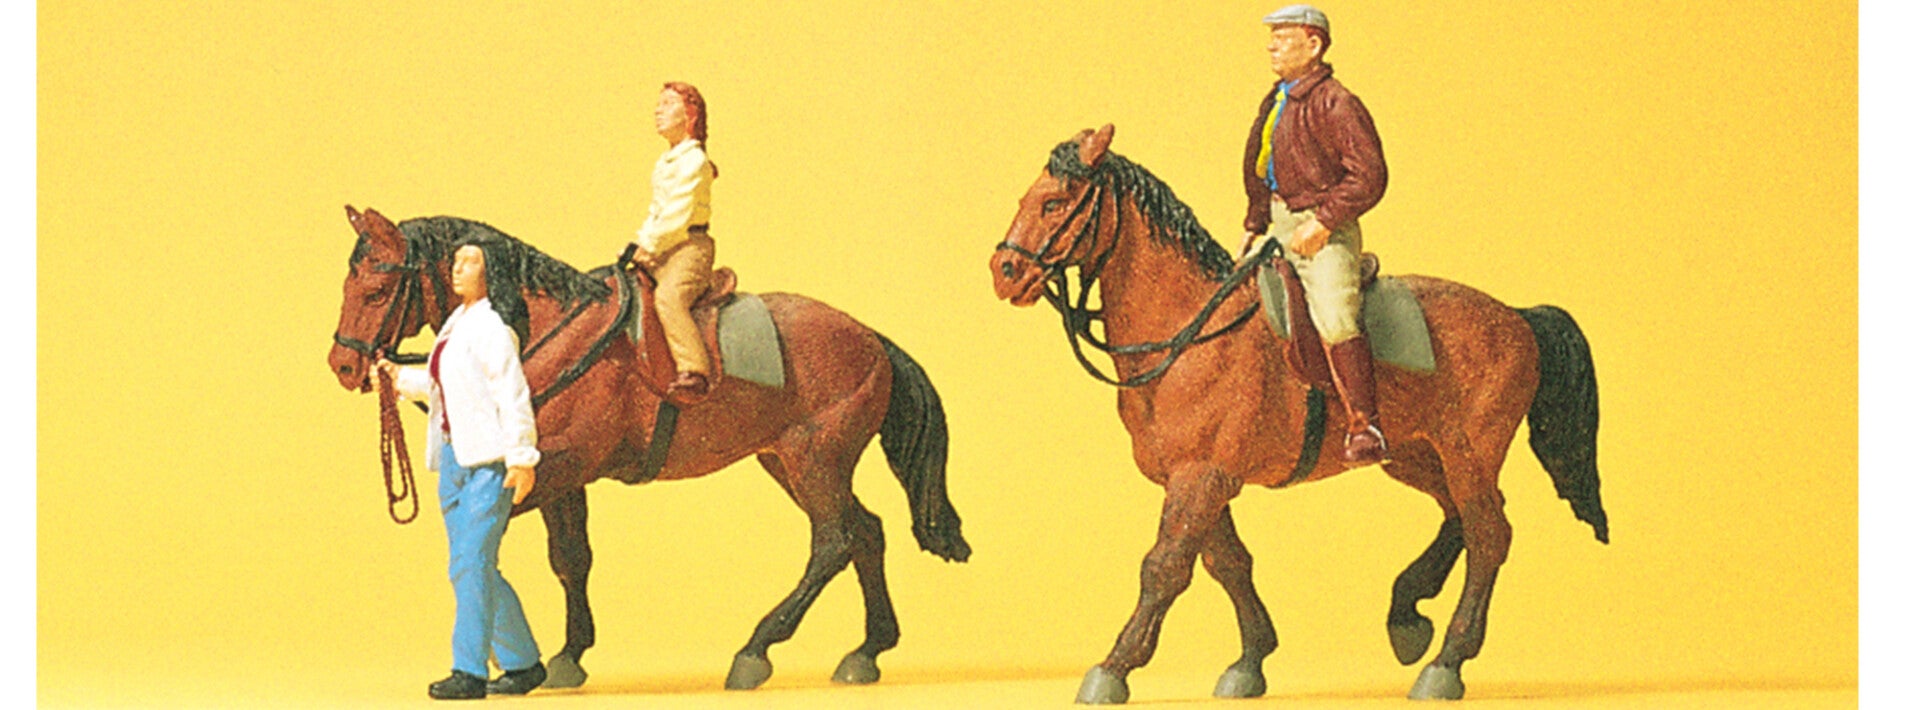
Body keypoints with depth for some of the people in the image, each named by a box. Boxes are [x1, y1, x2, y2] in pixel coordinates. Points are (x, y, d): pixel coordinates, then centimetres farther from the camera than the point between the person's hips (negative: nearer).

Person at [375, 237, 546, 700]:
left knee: (471, 563, -11)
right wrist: (399, 378, 12)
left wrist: (521, 457, -22)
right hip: (454, 457, 10)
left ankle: (470, 671, -9)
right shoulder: (457, 323, 16)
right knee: (468, 568, 11)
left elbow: (513, 393, -17)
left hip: (490, 459, -10)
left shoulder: (491, 327, -11)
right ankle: (523, 662, 20)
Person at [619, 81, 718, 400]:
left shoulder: (692, 160, -8)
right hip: (661, 249, 10)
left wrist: (650, 246, -15)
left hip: (690, 246, -10)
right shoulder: (665, 162, 21)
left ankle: (693, 370, -44)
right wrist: (637, 244, 7)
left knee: (669, 296, -34)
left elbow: (679, 214, -15)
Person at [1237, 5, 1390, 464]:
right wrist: (1254, 229, 18)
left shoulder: (1335, 104, -12)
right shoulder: (1275, 103, 15)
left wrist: (1322, 222, -23)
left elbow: (1368, 176, -18)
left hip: (1326, 235, -10)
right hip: (1283, 230, 10)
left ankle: (1365, 429, -26)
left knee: (1334, 320, -28)